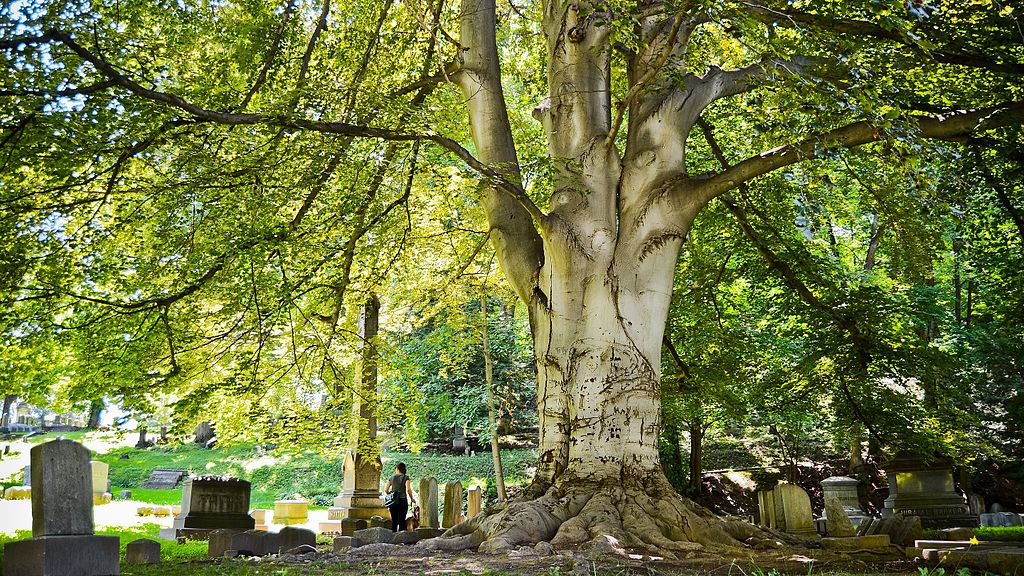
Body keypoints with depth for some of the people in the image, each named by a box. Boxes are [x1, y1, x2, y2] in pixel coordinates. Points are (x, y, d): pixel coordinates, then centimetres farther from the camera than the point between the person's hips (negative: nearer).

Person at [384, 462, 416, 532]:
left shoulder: (391, 477, 7)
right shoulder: (405, 478, -2)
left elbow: (386, 490, 4)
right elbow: (408, 489, -14)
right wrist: (412, 498, 0)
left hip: (392, 501, 3)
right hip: (402, 500, -3)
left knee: (394, 521, 10)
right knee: (401, 521, -1)